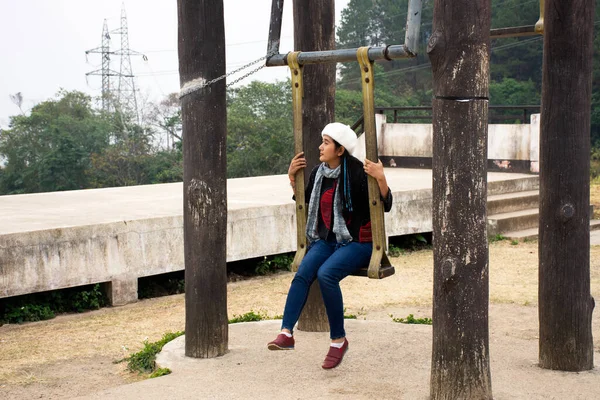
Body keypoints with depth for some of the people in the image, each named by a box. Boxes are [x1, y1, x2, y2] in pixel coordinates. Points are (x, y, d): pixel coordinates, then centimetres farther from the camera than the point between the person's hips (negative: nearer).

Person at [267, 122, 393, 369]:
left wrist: (381, 178, -26)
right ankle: (286, 334, -32)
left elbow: (385, 205, -12)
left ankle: (338, 339, -17)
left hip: (356, 242, -6)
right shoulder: (318, 173, 8)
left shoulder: (357, 173, -11)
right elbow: (303, 200, 26)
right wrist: (292, 177, 14)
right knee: (303, 273, -23)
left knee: (326, 274, -31)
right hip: (325, 240, 6)